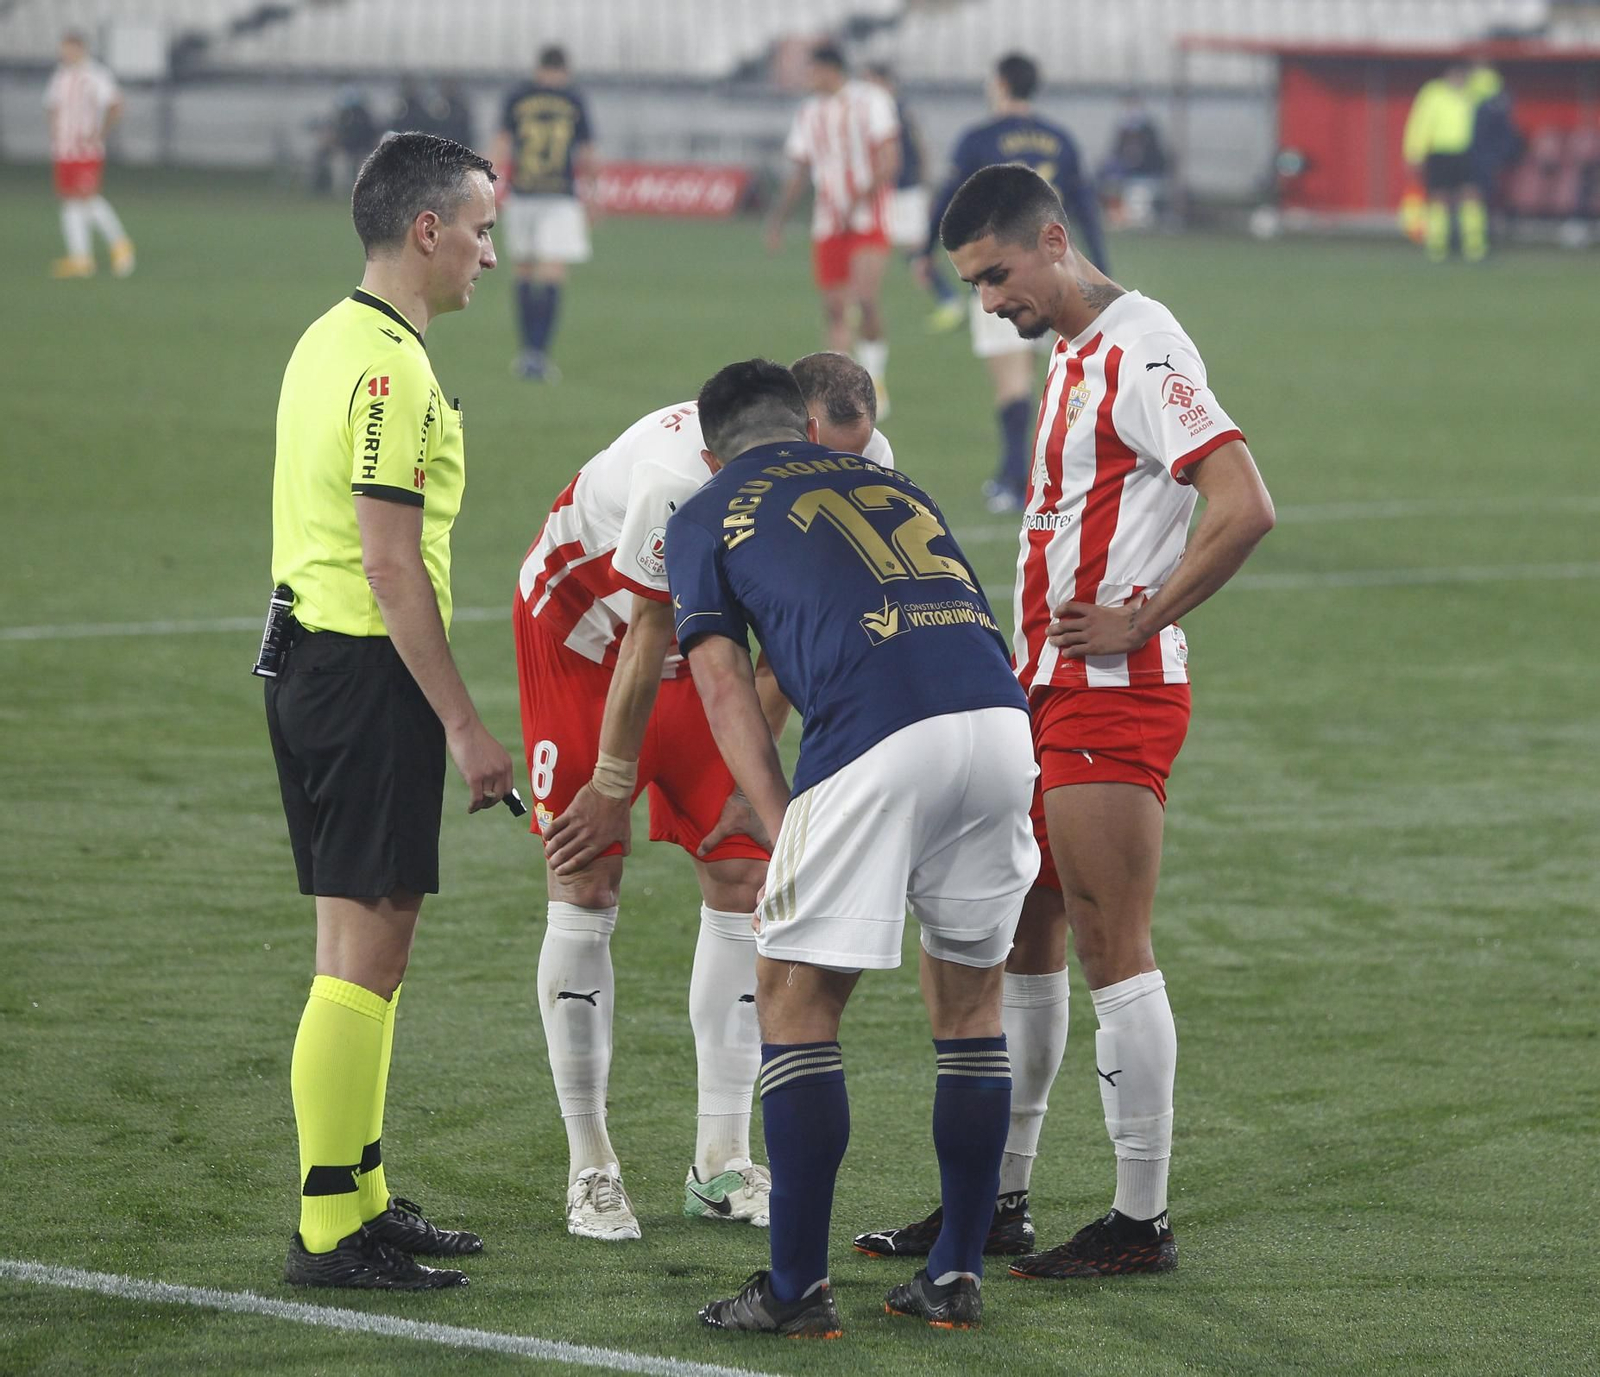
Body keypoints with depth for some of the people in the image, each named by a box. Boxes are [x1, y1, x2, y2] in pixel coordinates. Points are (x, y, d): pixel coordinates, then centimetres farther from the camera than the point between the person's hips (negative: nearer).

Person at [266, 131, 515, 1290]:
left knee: (363, 945, 16)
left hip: (311, 661, 10)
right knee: (366, 952, -8)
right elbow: (392, 566, -20)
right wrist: (464, 725, -18)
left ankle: (362, 1201, 23)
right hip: (368, 672, -10)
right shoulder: (391, 366, -16)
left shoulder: (333, 340, 15)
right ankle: (330, 1230, -6)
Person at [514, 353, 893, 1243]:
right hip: (582, 626, -5)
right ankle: (590, 1166, -1)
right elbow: (647, 649, -24)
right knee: (587, 889, -8)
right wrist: (613, 788, -12)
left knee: (742, 882, -2)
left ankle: (724, 1165, 3)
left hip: (704, 634, 5)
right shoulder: (686, 478, -38)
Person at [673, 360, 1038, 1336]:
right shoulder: (894, 485, 33)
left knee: (797, 1000, 8)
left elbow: (726, 687, 9)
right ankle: (958, 1276, 20)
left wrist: (784, 833, 4)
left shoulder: (707, 517, 20)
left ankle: (798, 1291, 6)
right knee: (971, 997, 18)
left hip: (877, 734, -5)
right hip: (1000, 716, 5)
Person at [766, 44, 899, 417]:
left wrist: (859, 200, -19)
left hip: (869, 220, -5)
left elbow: (889, 160, -9)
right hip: (827, 225, 5)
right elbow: (798, 174, 18)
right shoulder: (809, 114, 12)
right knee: (835, 309, 1)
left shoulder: (871, 101, -3)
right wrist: (777, 219, 10)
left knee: (864, 298, -21)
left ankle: (875, 376, -3)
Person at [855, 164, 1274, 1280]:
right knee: (1018, 941, 13)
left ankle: (1144, 1222, -1)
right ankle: (999, 1202, 20)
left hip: (1114, 691, -10)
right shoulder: (1072, 357, 16)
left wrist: (1141, 621, -17)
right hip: (1049, 688, 10)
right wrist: (1040, 654, 16)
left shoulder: (1141, 352, -14)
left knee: (1113, 950, -7)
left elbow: (1245, 508, -23)